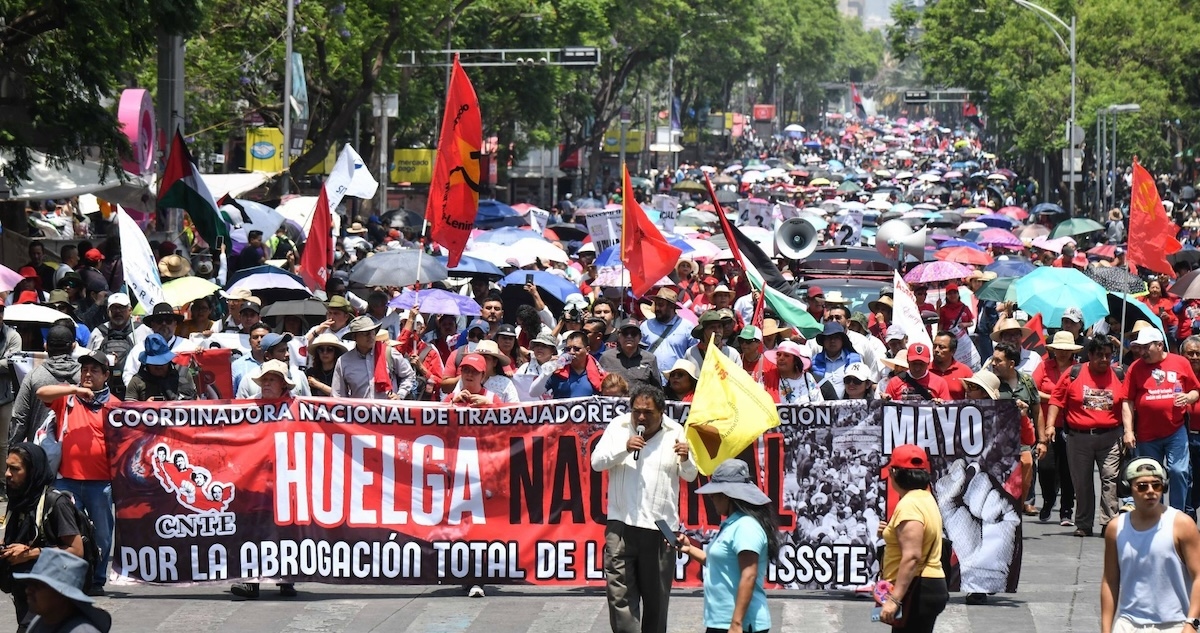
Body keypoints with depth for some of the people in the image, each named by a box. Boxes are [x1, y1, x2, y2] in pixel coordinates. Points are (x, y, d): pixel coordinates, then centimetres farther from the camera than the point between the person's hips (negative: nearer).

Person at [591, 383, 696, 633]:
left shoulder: (675, 432, 4)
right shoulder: (618, 427, 4)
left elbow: (690, 476, 9)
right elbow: (596, 462, -1)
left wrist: (686, 460, -14)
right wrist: (624, 448, -16)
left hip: (660, 526, 0)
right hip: (621, 522, 0)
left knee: (656, 595, 8)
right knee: (619, 591, -7)